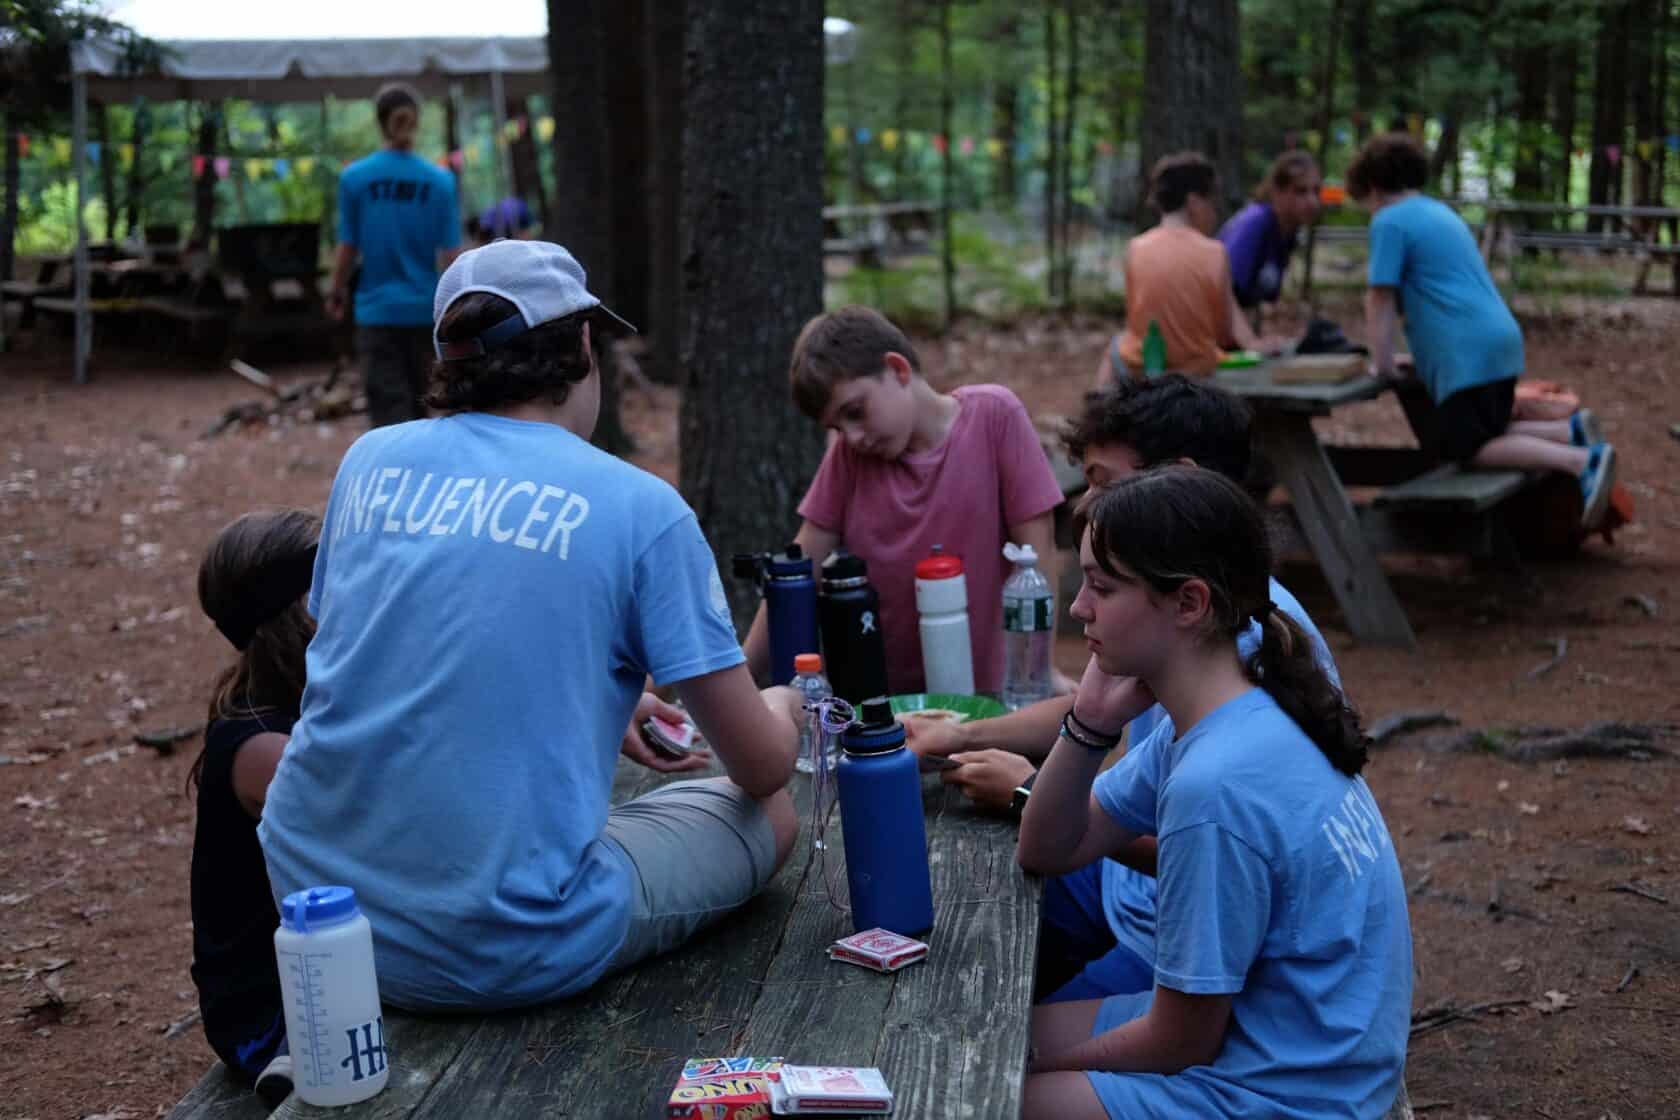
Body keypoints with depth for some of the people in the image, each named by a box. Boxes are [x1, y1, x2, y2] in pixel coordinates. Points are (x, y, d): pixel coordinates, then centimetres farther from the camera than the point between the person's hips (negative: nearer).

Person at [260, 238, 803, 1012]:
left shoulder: (371, 461, 5)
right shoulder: (639, 507, -8)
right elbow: (763, 765, -2)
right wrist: (781, 707, 22)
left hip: (311, 912, 6)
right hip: (502, 951, -6)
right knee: (768, 815, 19)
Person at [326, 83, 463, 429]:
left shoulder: (354, 177, -6)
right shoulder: (440, 181, -4)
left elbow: (347, 247, -2)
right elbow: (449, 255, -4)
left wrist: (336, 290, 14)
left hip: (377, 310, -2)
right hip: (424, 309, 2)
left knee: (389, 407, -2)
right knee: (418, 401, 18)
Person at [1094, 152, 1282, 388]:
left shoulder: (1135, 248, -8)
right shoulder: (1214, 252, -11)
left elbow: (1134, 321, -1)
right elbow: (1225, 331, -8)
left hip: (1139, 369, 1)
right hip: (1195, 367, -1)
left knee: (1117, 345, 35)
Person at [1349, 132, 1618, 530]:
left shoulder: (1390, 222, -4)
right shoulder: (1442, 212, 24)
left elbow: (1380, 301, -7)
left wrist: (1383, 362, 1)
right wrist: (1423, 353, 33)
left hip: (1468, 353, -9)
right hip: (1501, 338, 9)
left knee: (1471, 449, -10)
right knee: (1485, 435, 17)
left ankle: (1583, 461, -24)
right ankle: (1571, 431, 1)